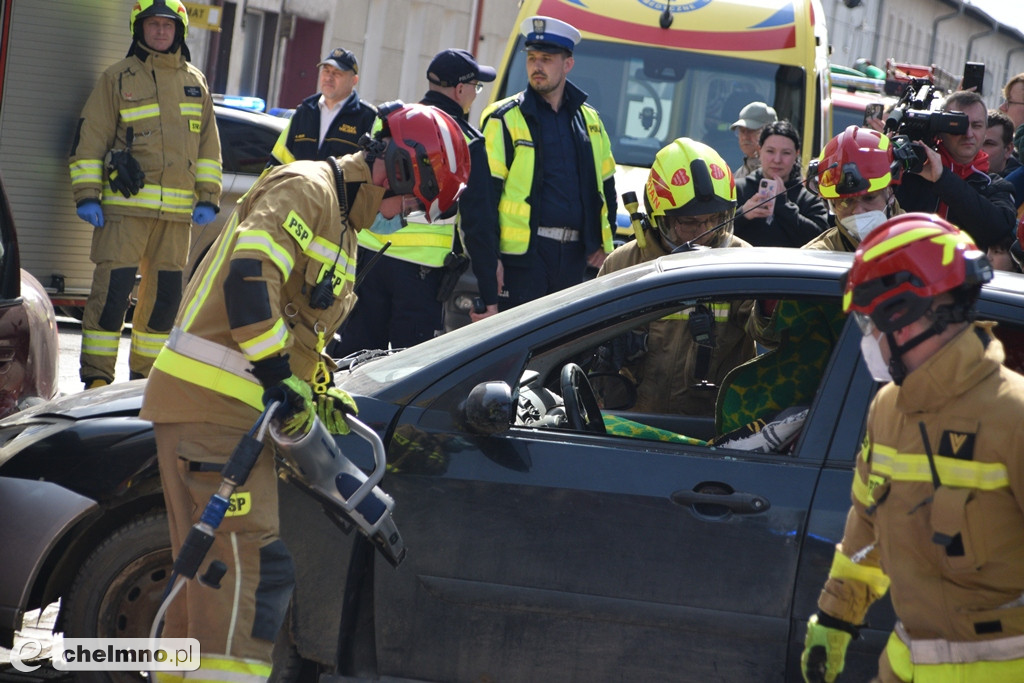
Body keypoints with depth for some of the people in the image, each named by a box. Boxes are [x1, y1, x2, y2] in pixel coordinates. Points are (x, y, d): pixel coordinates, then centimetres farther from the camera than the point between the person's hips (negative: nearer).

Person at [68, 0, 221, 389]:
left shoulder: (196, 83, 15)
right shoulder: (118, 78, 4)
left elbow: (209, 146, 19)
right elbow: (90, 138, 2)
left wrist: (208, 197, 10)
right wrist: (87, 195, -6)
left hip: (177, 209, 4)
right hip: (125, 204, -4)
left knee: (166, 292, 6)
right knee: (113, 287, -9)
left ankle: (145, 373, 18)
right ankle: (96, 375, -3)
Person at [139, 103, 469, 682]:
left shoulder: (342, 224, 24)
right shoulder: (305, 189, -9)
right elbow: (250, 275, -25)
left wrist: (322, 390, 15)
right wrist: (280, 375, -24)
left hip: (227, 410, 10)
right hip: (212, 401, -10)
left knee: (212, 566, 14)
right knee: (250, 563, -15)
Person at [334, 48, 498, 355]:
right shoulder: (467, 142, -7)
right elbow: (478, 223, -8)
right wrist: (489, 295, -5)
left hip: (368, 258, 5)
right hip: (422, 270, -5)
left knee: (355, 357, 11)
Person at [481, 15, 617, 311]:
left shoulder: (589, 120, 15)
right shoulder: (504, 118, -2)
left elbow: (606, 186, 24)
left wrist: (604, 243, 15)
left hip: (575, 254, 5)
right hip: (523, 252, -5)